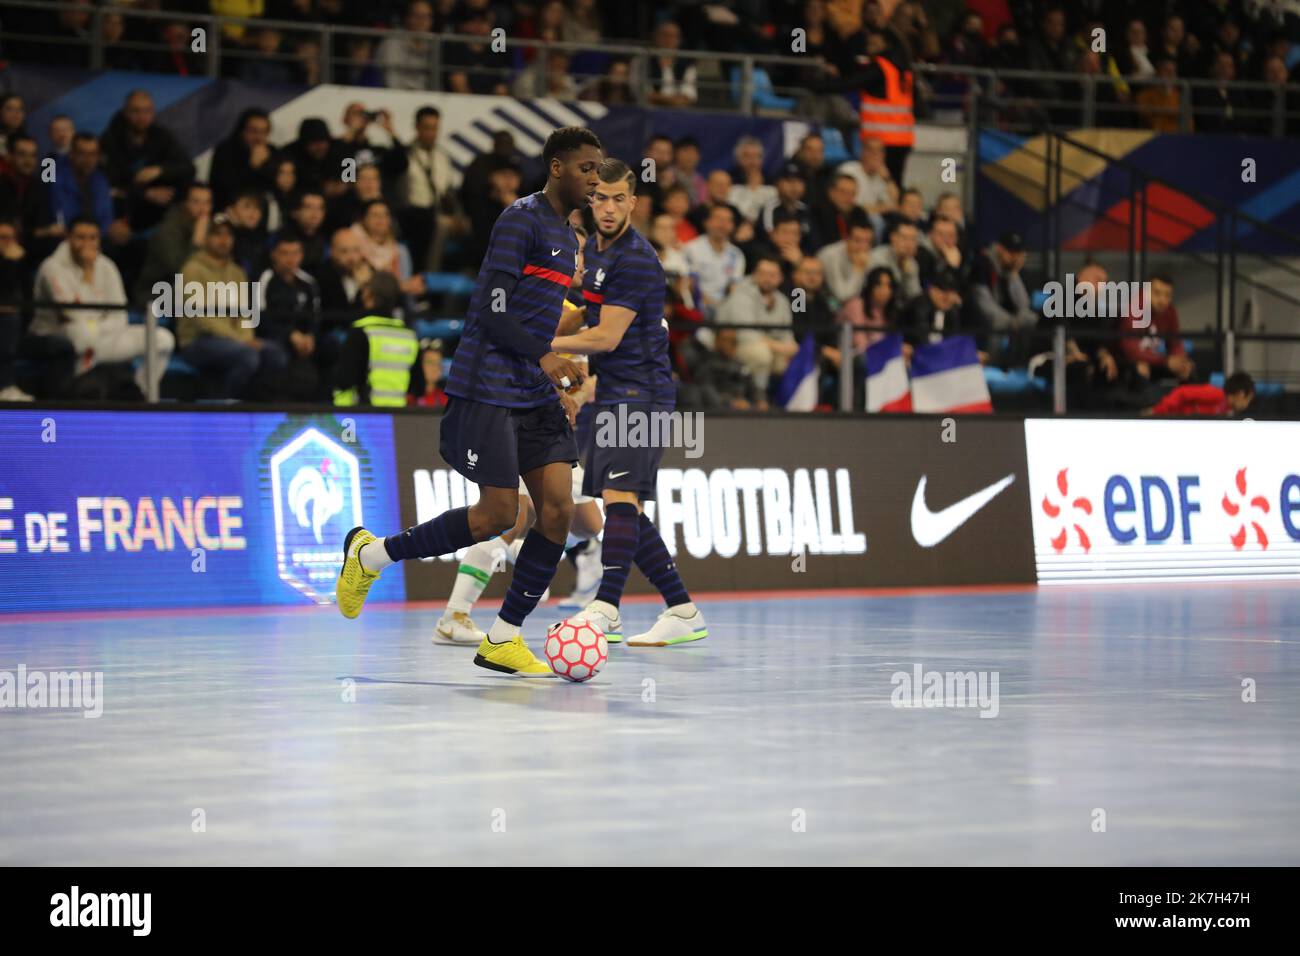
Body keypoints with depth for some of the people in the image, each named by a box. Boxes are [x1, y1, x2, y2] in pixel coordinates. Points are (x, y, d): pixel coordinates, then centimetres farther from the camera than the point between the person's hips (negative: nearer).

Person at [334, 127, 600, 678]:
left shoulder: (566, 233, 18)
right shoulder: (521, 218, -11)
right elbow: (490, 310, -16)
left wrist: (558, 369, 18)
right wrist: (543, 356, -21)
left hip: (534, 393, 9)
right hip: (488, 388, -9)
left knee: (558, 510, -4)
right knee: (499, 514, -9)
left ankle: (503, 639, 4)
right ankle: (371, 553, 10)